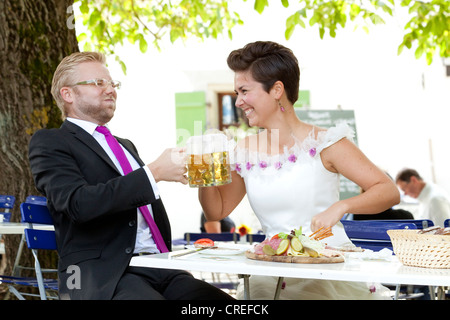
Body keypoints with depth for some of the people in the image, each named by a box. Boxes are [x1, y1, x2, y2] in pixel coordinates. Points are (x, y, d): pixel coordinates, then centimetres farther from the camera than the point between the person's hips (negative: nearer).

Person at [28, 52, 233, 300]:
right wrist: (154, 172, -16)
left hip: (159, 269, 7)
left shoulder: (126, 146, 29)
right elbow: (78, 203, -14)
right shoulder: (49, 142, 4)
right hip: (102, 276, -6)